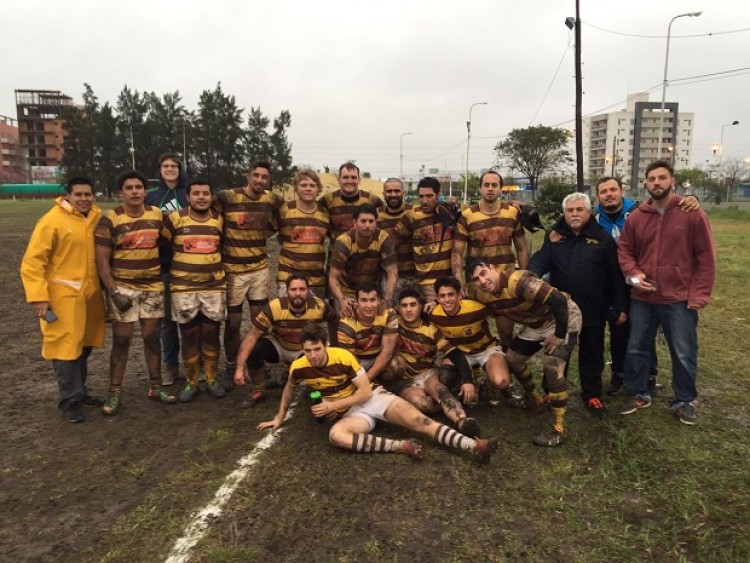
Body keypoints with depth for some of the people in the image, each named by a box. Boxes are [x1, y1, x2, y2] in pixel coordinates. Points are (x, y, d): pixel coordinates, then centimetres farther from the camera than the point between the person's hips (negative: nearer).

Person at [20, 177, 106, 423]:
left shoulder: (97, 218, 5)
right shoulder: (52, 221, -12)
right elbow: (32, 262, -12)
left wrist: (106, 286, 12)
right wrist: (38, 296, -17)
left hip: (90, 295, 6)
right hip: (63, 297, -6)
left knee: (83, 346, 17)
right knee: (66, 348, 1)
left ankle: (80, 392, 33)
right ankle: (70, 401, 14)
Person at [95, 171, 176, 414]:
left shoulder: (158, 215, 2)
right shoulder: (109, 219, -8)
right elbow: (101, 260, -8)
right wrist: (114, 292, -14)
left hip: (153, 287, 3)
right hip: (123, 287, -3)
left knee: (152, 337, 10)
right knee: (121, 341, 2)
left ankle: (155, 387, 23)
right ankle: (115, 392, 14)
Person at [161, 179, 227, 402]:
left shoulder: (219, 220, 4)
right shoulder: (175, 218, -4)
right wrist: (168, 270, 6)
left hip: (214, 287, 2)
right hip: (184, 288, -1)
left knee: (211, 335, 7)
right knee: (189, 337, 6)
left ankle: (212, 380, 22)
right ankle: (191, 383, 20)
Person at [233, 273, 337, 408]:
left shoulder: (319, 306, -25)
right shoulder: (274, 308, -30)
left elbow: (333, 320, -1)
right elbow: (252, 336, -26)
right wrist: (240, 368, -33)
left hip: (306, 351, 1)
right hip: (279, 346, -1)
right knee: (253, 349, -30)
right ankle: (259, 391, -3)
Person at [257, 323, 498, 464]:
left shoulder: (343, 356, -17)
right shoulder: (298, 368, -10)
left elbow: (365, 391, -15)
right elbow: (289, 389, 15)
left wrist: (331, 405, -19)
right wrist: (279, 417, 21)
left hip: (374, 397, -1)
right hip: (350, 412, 2)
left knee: (419, 421, -23)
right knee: (336, 435, -36)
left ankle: (474, 447, -32)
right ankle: (402, 446, -33)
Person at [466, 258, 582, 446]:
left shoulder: (517, 281, -35)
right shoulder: (483, 295, -9)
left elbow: (559, 300, -37)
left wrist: (559, 335, -28)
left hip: (563, 319, -8)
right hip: (535, 324, 8)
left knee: (551, 366, -22)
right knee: (513, 358, 9)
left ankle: (559, 429, -10)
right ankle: (535, 399, 34)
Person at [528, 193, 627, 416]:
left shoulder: (602, 238, -1)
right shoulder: (554, 236, 3)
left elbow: (615, 275, -1)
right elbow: (540, 260, -9)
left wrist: (621, 306, -4)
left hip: (593, 310, -1)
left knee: (592, 355, 13)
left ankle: (592, 395, 29)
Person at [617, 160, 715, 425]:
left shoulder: (692, 214, -6)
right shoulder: (636, 217, 1)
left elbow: (706, 257, -5)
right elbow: (624, 251, 9)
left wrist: (700, 294, -9)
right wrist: (633, 274, -10)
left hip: (680, 299, -2)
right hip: (642, 298, 3)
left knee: (684, 354, 8)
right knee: (636, 349, 12)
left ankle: (685, 401, 27)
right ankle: (638, 394, 30)